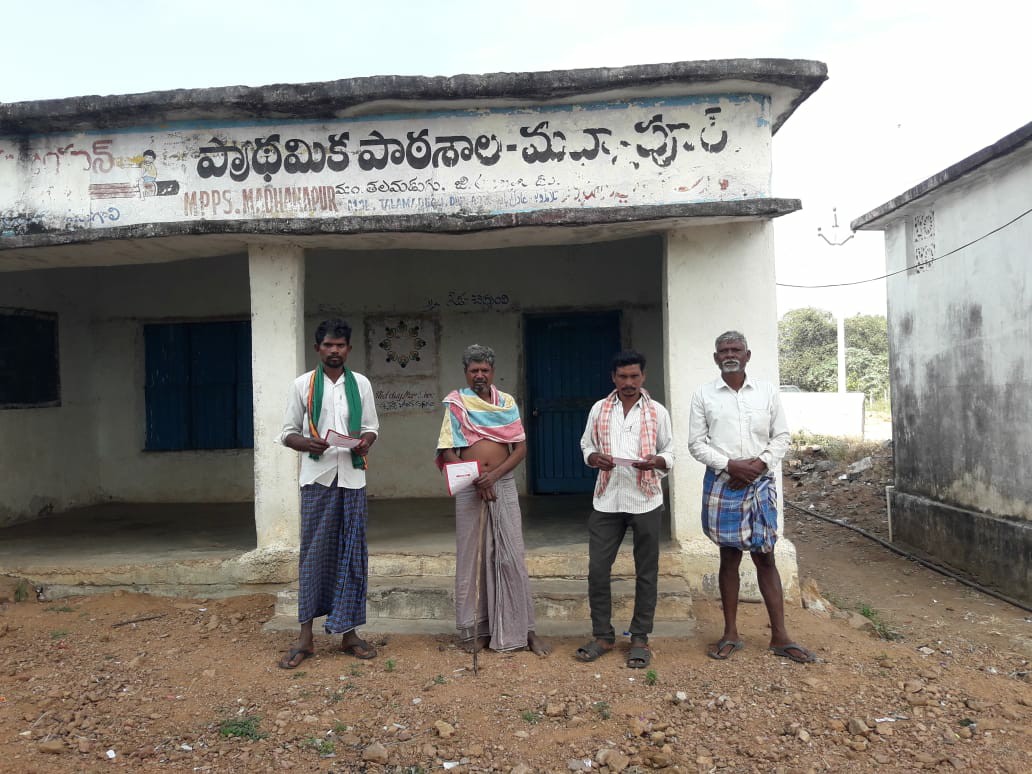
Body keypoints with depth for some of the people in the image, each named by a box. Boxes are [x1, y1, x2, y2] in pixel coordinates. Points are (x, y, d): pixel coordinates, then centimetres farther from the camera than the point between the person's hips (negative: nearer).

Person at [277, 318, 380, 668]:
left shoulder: (361, 384, 9)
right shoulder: (303, 385, 4)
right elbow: (288, 433, 5)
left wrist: (365, 442, -9)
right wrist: (307, 443, -16)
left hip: (352, 477, 2)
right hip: (317, 477, -2)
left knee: (351, 554, 5)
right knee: (313, 553, 2)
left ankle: (347, 632, 15)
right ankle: (306, 636, 11)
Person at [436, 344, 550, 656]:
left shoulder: (507, 403, 8)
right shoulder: (456, 404, 4)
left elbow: (521, 447, 1)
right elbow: (448, 451, -3)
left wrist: (495, 474, -13)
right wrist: (476, 479, -13)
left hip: (503, 484, 1)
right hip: (468, 487, -1)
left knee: (511, 557, 1)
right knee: (470, 556, 4)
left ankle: (524, 629, 7)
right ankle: (474, 629, 14)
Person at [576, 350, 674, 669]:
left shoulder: (658, 412, 3)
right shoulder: (599, 409, 6)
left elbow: (670, 453, 6)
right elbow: (586, 445, 12)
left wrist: (657, 461, -16)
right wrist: (593, 457, -10)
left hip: (645, 501, -1)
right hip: (607, 501, 1)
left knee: (646, 571, 6)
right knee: (598, 569, 2)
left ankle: (640, 639, 20)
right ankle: (603, 636, 18)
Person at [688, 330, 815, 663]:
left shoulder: (767, 391, 5)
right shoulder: (703, 395, 1)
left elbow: (781, 436, 6)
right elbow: (696, 443, -1)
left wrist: (760, 463, -10)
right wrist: (729, 465, -14)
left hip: (760, 483, 1)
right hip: (722, 484, -1)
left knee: (766, 558, 4)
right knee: (729, 558, 7)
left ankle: (779, 636, 13)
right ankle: (731, 634, 19)